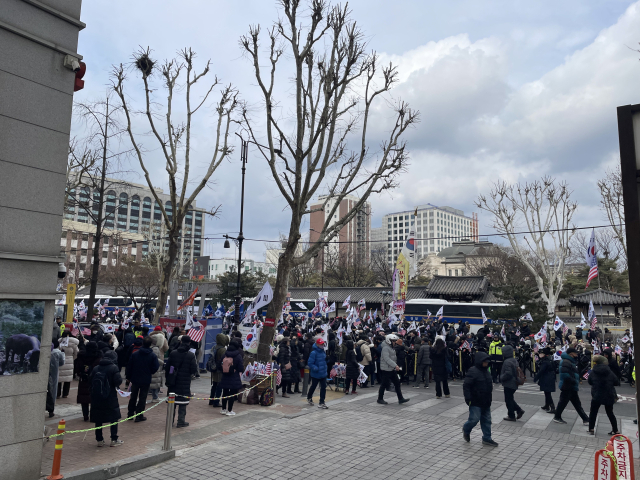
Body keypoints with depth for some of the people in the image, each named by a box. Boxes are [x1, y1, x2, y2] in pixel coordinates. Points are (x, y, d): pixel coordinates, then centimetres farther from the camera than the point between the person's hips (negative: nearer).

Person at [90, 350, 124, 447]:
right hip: (110, 398, -4)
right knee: (114, 418, 9)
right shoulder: (114, 368, -11)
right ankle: (114, 440, 11)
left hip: (96, 398, 4)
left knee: (98, 419, 13)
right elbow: (118, 381, -18)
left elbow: (91, 382, 5)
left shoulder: (95, 368, 3)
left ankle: (100, 440, 18)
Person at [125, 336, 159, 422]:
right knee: (142, 398, 6)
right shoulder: (153, 356, -12)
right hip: (146, 380, -3)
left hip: (135, 379, 3)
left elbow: (129, 366, 0)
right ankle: (139, 416, 8)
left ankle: (130, 414, 28)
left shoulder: (134, 354, -5)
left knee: (133, 397, 19)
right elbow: (155, 368, -11)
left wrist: (128, 376, 11)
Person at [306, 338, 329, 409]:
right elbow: (310, 363, -21)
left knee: (323, 387, 3)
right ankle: (309, 398, 41)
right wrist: (316, 368, -26)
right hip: (315, 374, -6)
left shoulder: (323, 351, 4)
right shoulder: (314, 353, -20)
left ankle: (321, 403, 11)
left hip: (323, 374, 6)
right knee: (313, 387, 14)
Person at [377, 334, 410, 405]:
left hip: (392, 369, 10)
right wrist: (395, 365, -28)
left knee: (397, 383, 7)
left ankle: (400, 399, 11)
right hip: (386, 369, -10)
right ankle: (380, 399, 13)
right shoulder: (385, 348, -17)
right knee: (384, 384, 0)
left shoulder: (391, 347, 15)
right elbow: (387, 359, -26)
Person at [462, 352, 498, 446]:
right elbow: (466, 385, -18)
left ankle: (487, 438, 22)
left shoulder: (486, 371, 10)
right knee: (474, 419, -6)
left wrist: (489, 398, 24)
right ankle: (466, 429, 23)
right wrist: (468, 398, -21)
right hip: (476, 402, -8)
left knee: (487, 420, 11)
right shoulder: (473, 371, -17)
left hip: (486, 402, 8)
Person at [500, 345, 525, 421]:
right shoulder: (515, 360, 9)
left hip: (508, 384, -9)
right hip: (514, 383, 9)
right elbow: (517, 371, 18)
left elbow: (508, 373, -29)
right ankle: (519, 410, 18)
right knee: (510, 399, 21)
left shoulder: (507, 362, -22)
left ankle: (511, 416, 11)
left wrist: (501, 378, -12)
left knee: (508, 400, 3)